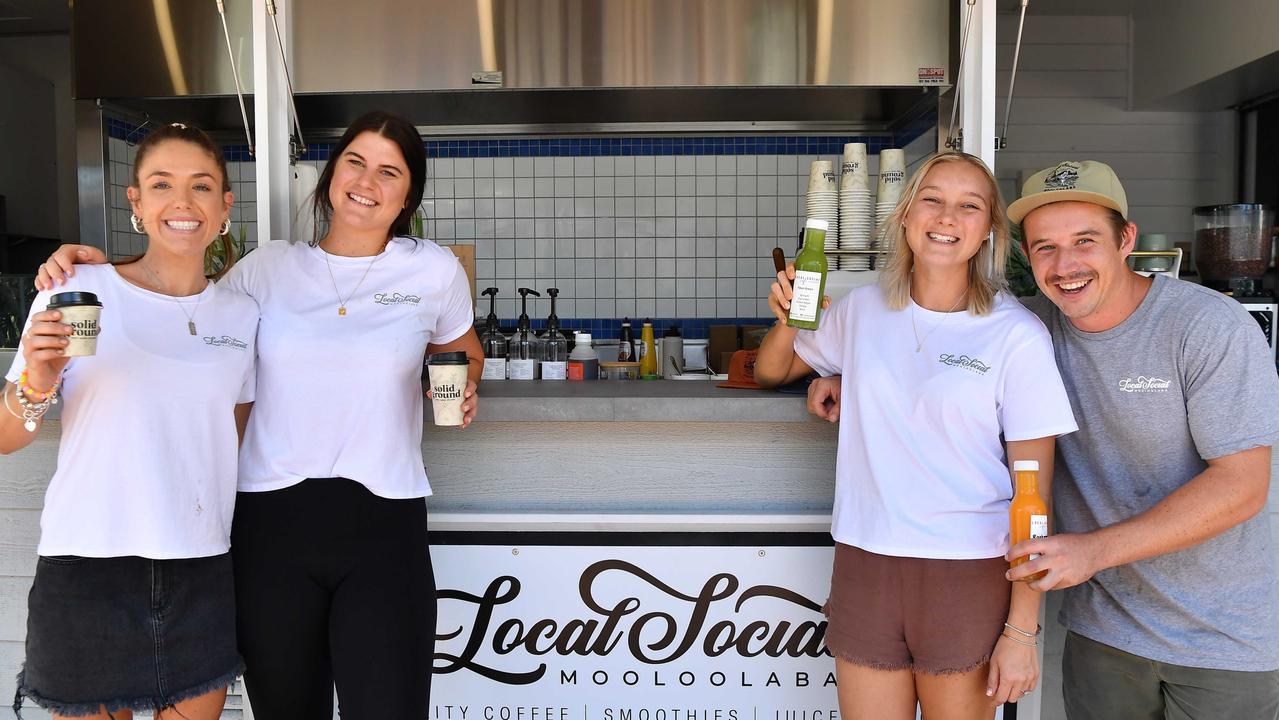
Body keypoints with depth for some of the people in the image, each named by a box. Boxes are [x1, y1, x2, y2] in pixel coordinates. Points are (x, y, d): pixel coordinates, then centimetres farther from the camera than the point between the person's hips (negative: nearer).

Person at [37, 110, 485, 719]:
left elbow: (462, 349, 23)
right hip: (271, 517, 2)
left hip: (383, 524, -1)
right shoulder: (266, 269, 7)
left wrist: (464, 388, 2)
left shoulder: (435, 270, 5)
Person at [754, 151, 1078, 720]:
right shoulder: (862, 310, 3)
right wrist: (787, 322, -6)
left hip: (971, 574, -3)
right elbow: (770, 373, 17)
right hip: (864, 565, 3)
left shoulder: (1017, 335, -8)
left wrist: (1021, 630, -8)